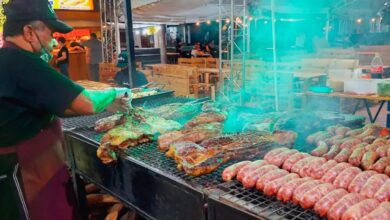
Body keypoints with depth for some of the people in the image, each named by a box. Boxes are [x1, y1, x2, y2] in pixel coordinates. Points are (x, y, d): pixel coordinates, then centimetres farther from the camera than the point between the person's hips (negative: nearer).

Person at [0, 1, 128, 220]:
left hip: (32, 165, 9)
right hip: (28, 172, -9)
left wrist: (109, 104, 7)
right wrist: (114, 95, -3)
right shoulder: (23, 64, -23)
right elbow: (87, 104, -24)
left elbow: (52, 107, 12)